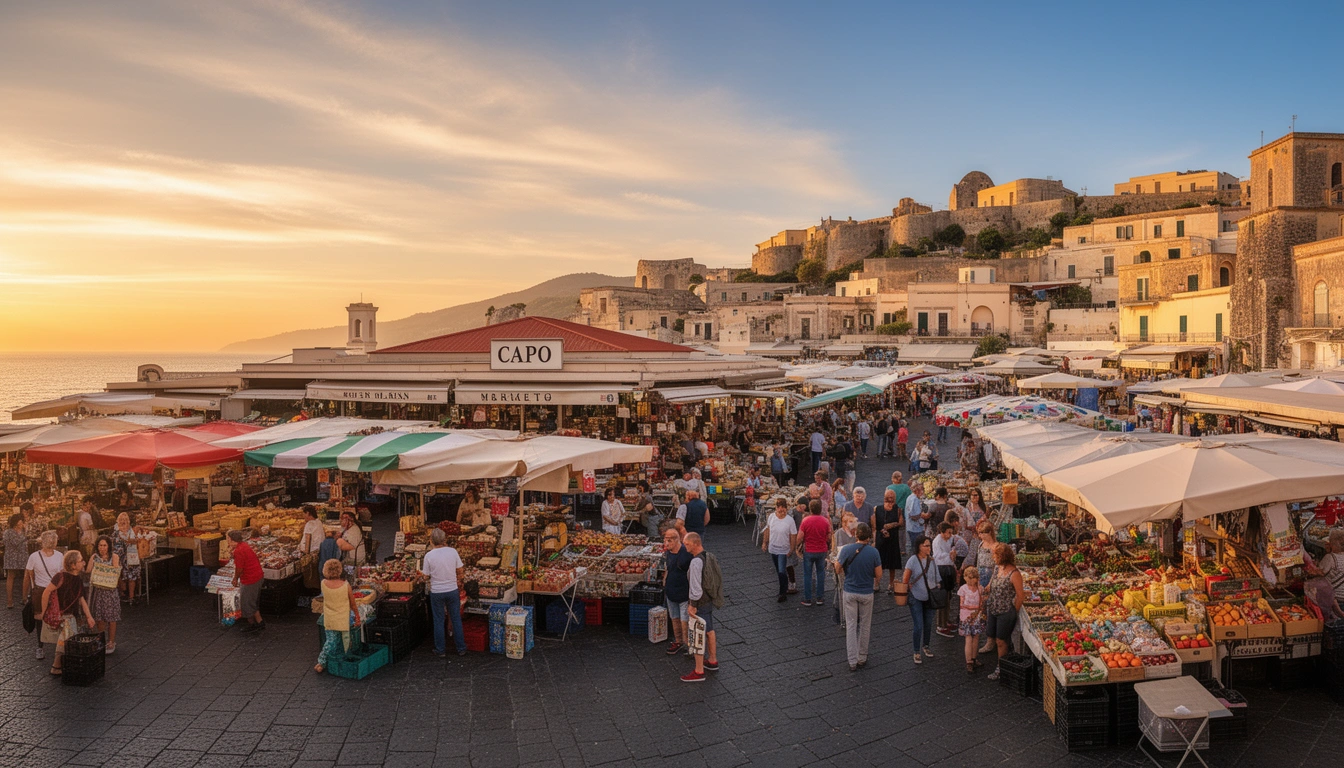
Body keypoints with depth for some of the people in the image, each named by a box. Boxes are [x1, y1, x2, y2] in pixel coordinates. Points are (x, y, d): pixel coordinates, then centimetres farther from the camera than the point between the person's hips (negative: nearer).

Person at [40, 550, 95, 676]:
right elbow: (46, 592, -19)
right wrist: (44, 612, -14)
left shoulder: (78, 580, 7)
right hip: (57, 616, -8)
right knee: (65, 642, -7)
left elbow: (81, 599, 13)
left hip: (70, 616, 8)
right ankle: (56, 667, 8)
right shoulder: (62, 577, -19)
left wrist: (89, 616, 11)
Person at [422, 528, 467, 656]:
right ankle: (461, 649, 20)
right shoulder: (452, 551, -10)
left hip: (436, 592, -1)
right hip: (452, 590, 2)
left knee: (438, 621, 13)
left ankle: (440, 649, 22)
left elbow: (426, 575, -7)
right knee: (456, 619, 12)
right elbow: (460, 570, -2)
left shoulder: (429, 555, -15)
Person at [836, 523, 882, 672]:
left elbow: (838, 570, 0)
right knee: (865, 626, 15)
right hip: (866, 593, 0)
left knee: (851, 626, 7)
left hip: (849, 592, 0)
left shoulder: (846, 550, -11)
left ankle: (853, 661, 8)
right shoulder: (873, 552, -13)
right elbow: (879, 575, -6)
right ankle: (862, 658, 25)